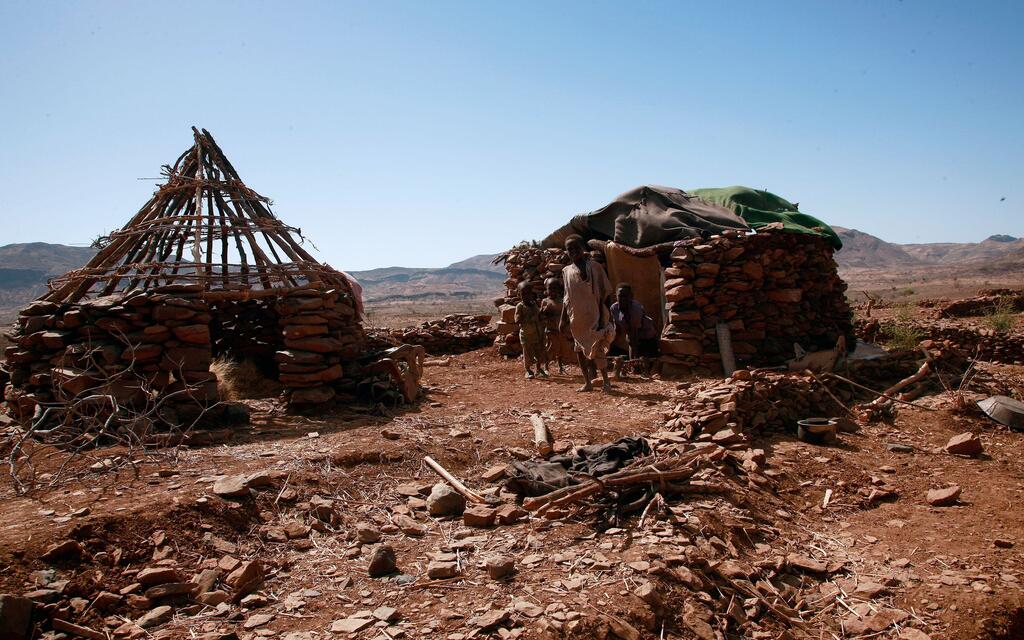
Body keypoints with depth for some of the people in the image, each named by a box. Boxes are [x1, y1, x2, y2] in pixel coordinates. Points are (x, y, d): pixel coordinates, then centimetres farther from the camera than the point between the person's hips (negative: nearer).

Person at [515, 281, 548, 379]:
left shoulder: (534, 304, 8)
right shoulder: (520, 306, -9)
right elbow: (518, 321, -15)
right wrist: (528, 320, -24)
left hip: (538, 333, 5)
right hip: (526, 334, -5)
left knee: (539, 352, 12)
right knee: (527, 353, 2)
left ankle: (539, 369, 28)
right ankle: (528, 370, 17)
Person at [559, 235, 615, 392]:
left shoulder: (595, 267, -3)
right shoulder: (567, 271, 8)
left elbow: (605, 293, -4)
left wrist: (603, 316, -10)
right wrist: (563, 318, 11)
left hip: (594, 316, -5)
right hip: (576, 319, 5)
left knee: (596, 349, -7)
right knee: (580, 349, 8)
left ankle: (606, 381, 7)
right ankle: (587, 382, 18)